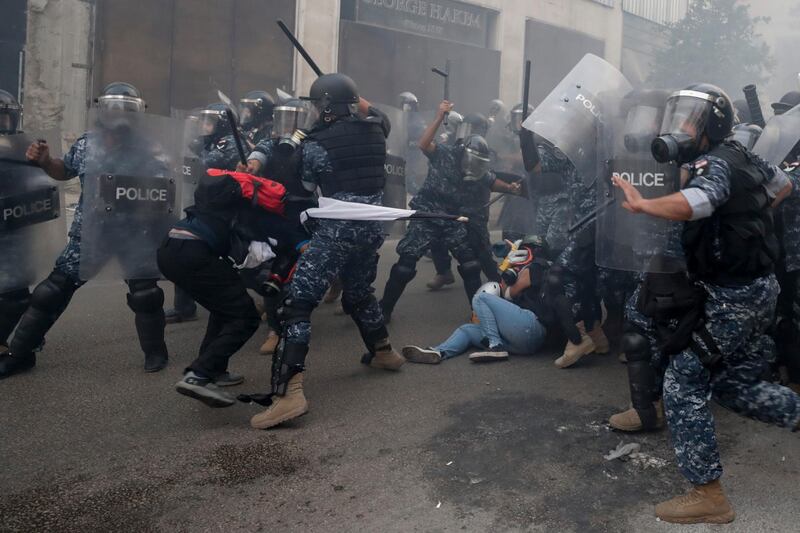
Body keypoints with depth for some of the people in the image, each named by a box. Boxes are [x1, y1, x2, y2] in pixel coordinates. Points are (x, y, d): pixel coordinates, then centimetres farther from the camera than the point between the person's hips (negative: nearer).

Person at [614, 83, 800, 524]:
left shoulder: (715, 164, -19)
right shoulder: (740, 157, 9)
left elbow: (688, 205, -43)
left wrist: (640, 203, -36)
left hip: (734, 296, -9)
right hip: (756, 288, 9)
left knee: (682, 385, -5)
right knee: (736, 386, 21)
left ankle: (708, 496, 2)